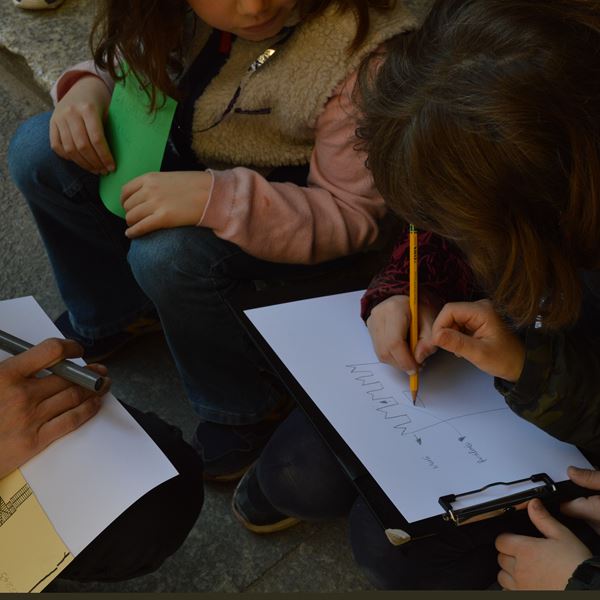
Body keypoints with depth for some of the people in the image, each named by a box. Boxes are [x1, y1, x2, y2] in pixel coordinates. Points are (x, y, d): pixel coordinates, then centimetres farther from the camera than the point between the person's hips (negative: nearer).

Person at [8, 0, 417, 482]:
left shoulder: (359, 48, -32)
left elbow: (355, 217, -26)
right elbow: (133, 57, 9)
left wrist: (216, 198, -39)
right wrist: (90, 87, -15)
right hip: (193, 162, 6)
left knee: (168, 254, -33)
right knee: (37, 153, -9)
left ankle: (248, 412, -4)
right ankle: (112, 317, 14)